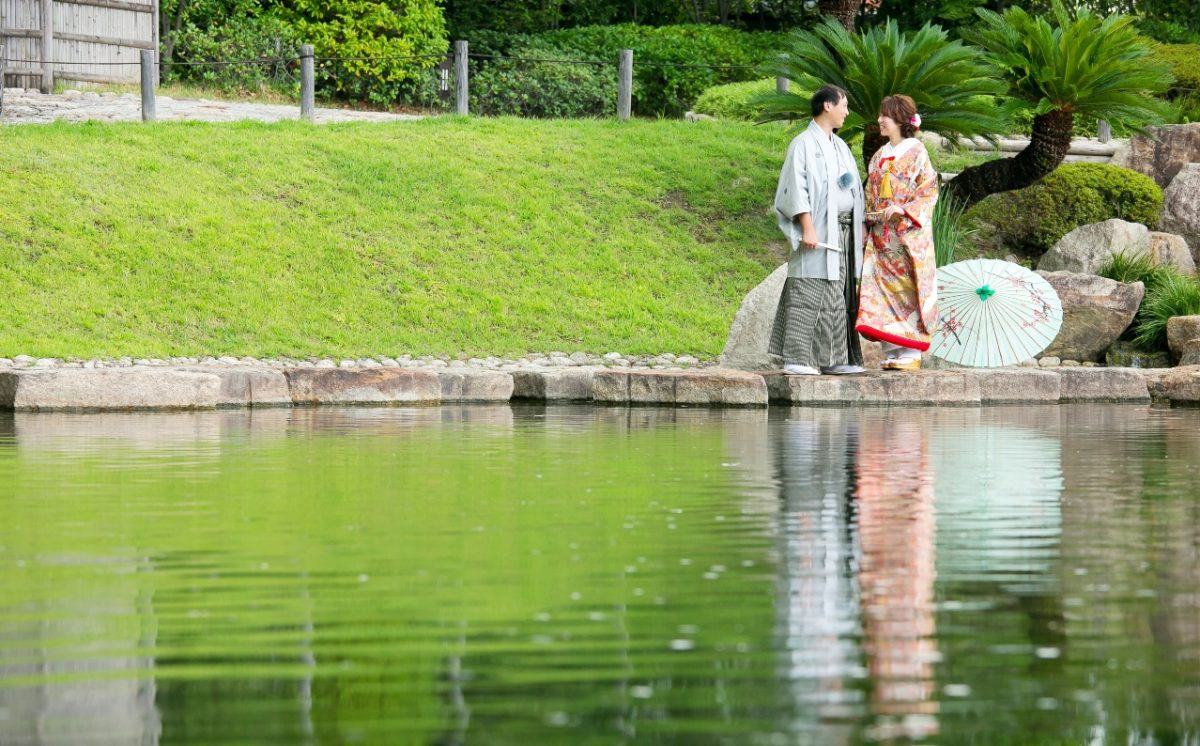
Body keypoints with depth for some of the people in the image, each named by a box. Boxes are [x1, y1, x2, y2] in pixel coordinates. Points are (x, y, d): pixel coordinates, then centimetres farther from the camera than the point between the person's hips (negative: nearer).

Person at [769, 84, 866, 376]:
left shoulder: (840, 146, 19)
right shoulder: (804, 144, -5)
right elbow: (797, 188, -12)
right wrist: (807, 227, -20)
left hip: (842, 230, 8)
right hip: (817, 232, -8)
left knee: (838, 296, 7)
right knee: (807, 295, -11)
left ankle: (833, 358, 10)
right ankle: (796, 359, -14)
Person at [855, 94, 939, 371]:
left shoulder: (916, 152, -3)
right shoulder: (880, 156, 17)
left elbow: (929, 192, -8)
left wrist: (902, 210, -19)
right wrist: (868, 222, 7)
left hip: (908, 232, -6)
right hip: (881, 236, 7)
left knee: (907, 288, -7)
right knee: (882, 289, 0)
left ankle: (909, 353, -7)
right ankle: (891, 352, 3)